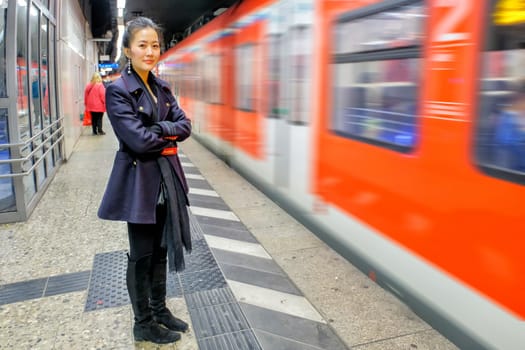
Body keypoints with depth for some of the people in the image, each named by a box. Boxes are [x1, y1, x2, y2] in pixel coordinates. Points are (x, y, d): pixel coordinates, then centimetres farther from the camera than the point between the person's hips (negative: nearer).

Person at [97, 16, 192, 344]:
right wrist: (169, 139, -6)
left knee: (161, 248, 17)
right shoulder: (118, 90, -12)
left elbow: (185, 125, 1)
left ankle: (160, 309, 36)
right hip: (138, 180, -6)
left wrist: (158, 130, -15)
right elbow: (138, 140, -20)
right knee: (142, 254, 8)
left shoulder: (162, 87, 9)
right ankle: (143, 323, 26)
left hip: (167, 178, 6)